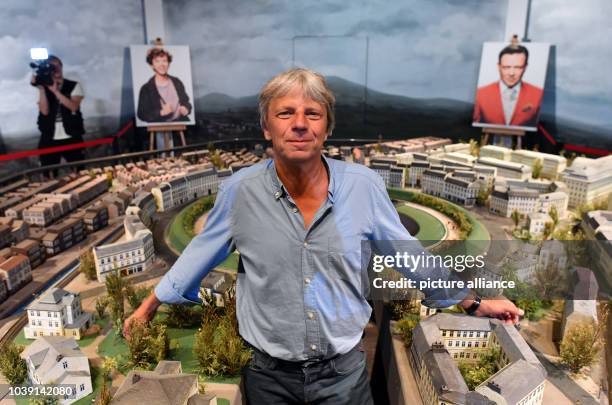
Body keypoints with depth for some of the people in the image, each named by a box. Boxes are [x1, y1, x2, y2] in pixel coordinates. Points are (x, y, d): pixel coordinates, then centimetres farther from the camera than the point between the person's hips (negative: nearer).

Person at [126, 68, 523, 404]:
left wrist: (475, 301, 7)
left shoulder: (364, 186, -12)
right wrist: (151, 306, 12)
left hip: (344, 370, 0)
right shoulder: (239, 190, -12)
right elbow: (201, 252, 3)